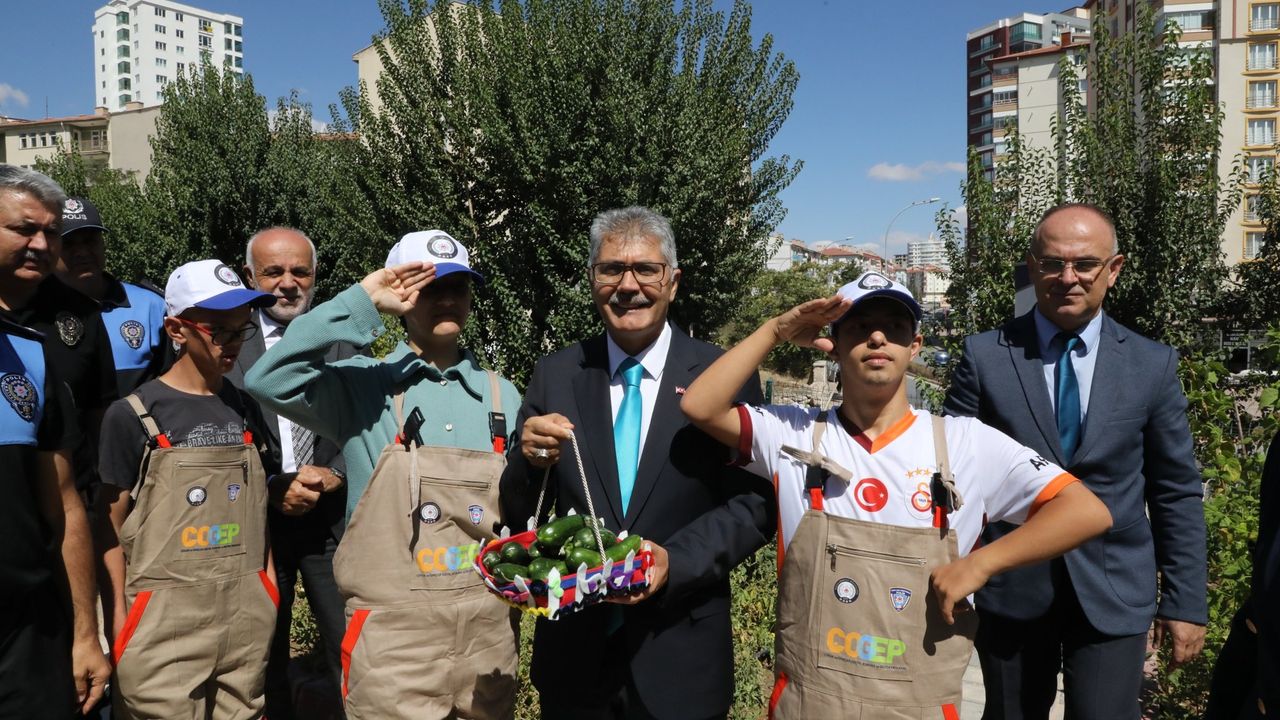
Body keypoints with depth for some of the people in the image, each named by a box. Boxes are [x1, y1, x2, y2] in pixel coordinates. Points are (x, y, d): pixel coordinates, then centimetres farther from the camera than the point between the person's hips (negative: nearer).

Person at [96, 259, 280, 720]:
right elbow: (111, 528, -4)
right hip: (164, 625, -4)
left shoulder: (244, 410, 8)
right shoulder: (133, 416, -6)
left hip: (247, 618, 4)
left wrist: (270, 594, 9)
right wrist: (117, 626, -7)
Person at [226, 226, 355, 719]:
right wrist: (271, 491, -12)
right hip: (256, 519, 0)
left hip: (332, 518, 0)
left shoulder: (343, 339, 4)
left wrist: (334, 475, -13)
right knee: (263, 657, 16)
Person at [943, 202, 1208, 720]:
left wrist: (1186, 601, 3)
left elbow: (1176, 492, 4)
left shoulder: (1153, 365, 0)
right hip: (1010, 590, 0)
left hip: (1113, 594, 0)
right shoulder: (985, 356, -4)